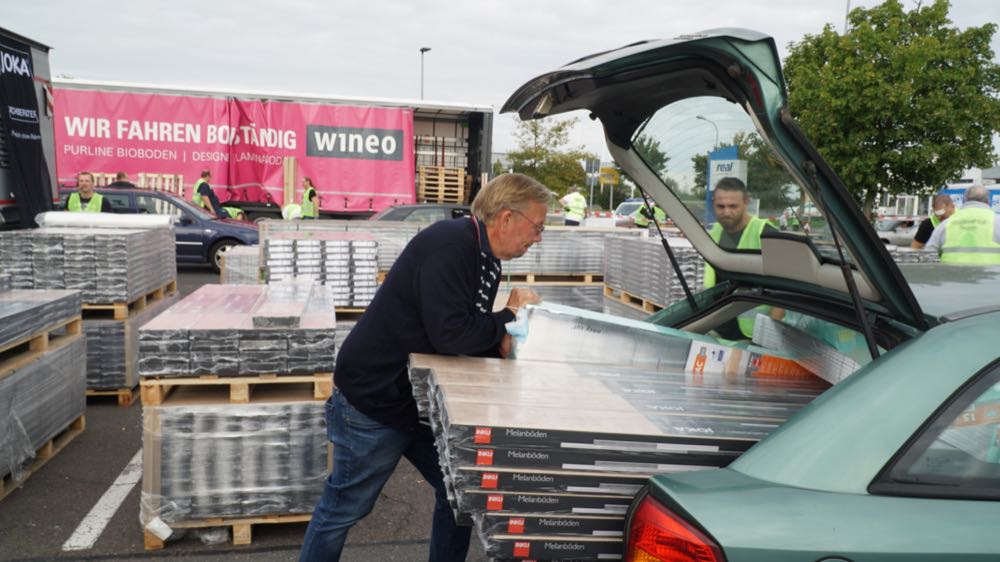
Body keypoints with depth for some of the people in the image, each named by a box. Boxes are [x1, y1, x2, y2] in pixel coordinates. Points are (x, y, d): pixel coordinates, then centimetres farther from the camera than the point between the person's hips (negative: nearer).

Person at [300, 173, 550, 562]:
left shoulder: (485, 260, 6)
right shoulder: (449, 244, -24)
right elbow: (449, 333, -31)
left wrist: (500, 345, -8)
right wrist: (509, 317, -16)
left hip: (421, 400, 9)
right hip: (375, 399, -9)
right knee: (345, 507, 7)